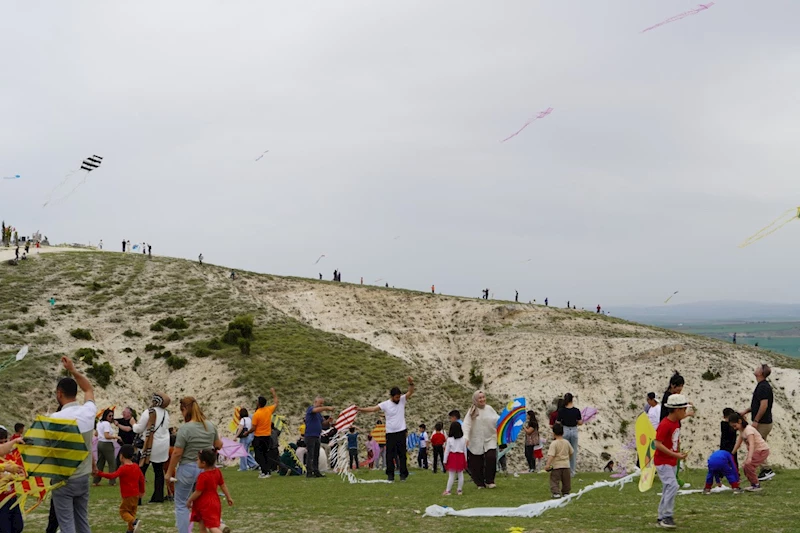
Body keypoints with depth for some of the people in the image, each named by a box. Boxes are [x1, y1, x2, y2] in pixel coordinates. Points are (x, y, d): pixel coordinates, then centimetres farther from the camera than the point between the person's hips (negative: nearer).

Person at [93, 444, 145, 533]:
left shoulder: (123, 468, -16)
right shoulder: (136, 466, 6)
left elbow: (112, 476, -27)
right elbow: (142, 478, 14)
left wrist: (99, 473, -26)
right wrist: (142, 491, 25)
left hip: (128, 496, -7)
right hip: (136, 495, 7)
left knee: (123, 511, 2)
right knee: (132, 511, 16)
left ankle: (134, 522, -21)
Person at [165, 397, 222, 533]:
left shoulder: (185, 428, -16)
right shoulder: (210, 425, 1)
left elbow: (177, 453, -15)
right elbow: (219, 445, 13)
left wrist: (169, 472, -6)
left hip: (188, 469, -5)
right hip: (205, 469, 6)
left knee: (181, 504, 6)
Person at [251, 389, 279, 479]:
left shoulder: (256, 414, -17)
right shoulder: (269, 410, -3)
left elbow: (253, 428, -14)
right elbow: (276, 402, 17)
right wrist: (274, 392, 29)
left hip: (258, 437, -5)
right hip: (267, 436, 5)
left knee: (259, 456, -1)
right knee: (266, 454, 16)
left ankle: (264, 472, -9)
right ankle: (267, 471, 16)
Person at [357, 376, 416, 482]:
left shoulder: (402, 400, 0)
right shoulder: (385, 404, -4)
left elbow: (410, 392, -12)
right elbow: (373, 409, -8)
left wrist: (411, 383, -32)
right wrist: (360, 409, -20)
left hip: (401, 432, 0)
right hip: (390, 433, 0)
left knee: (402, 454, 2)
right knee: (390, 455, 2)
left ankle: (403, 474, 7)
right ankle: (390, 475, 9)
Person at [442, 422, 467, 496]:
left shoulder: (449, 439, -8)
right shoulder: (463, 439, 0)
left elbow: (447, 451, -5)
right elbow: (465, 450, 6)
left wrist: (445, 461, 1)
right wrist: (465, 459, 16)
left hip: (452, 458, -3)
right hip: (461, 458, 3)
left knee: (451, 475, -1)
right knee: (460, 475, 10)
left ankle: (447, 490, -1)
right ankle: (460, 490, 13)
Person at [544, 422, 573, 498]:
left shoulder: (554, 443, -14)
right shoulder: (567, 442, 3)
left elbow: (551, 455, -23)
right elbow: (571, 452, 15)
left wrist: (548, 464, -26)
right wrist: (569, 459, 35)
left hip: (556, 466, -5)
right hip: (566, 465, 5)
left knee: (554, 480, 1)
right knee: (566, 480, 17)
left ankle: (556, 493, -8)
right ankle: (566, 492, 24)